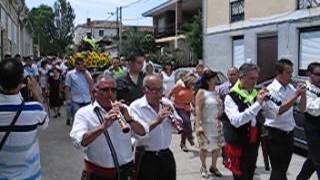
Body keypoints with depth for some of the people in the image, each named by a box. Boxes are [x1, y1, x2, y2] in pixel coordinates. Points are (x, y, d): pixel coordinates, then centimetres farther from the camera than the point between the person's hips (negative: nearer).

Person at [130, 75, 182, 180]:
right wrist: (156, 121, -33)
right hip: (146, 157, -5)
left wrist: (173, 117, -11)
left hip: (167, 155, 5)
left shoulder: (167, 103, 4)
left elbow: (179, 126, 9)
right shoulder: (136, 106, -12)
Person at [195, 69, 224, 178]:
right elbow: (198, 109, -16)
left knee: (218, 146, 9)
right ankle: (203, 168, 23)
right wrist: (199, 125, -23)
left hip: (216, 124, 6)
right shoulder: (201, 92, -11)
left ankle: (213, 167, 27)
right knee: (204, 147, 5)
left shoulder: (216, 92, 8)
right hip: (205, 124, -6)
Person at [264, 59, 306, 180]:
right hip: (275, 134, -6)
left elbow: (302, 109, 7)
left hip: (289, 134, 7)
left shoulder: (290, 88, 5)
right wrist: (296, 95, -26)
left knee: (282, 170, 17)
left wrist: (303, 94, -11)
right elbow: (278, 111, -25)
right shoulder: (271, 90, -13)